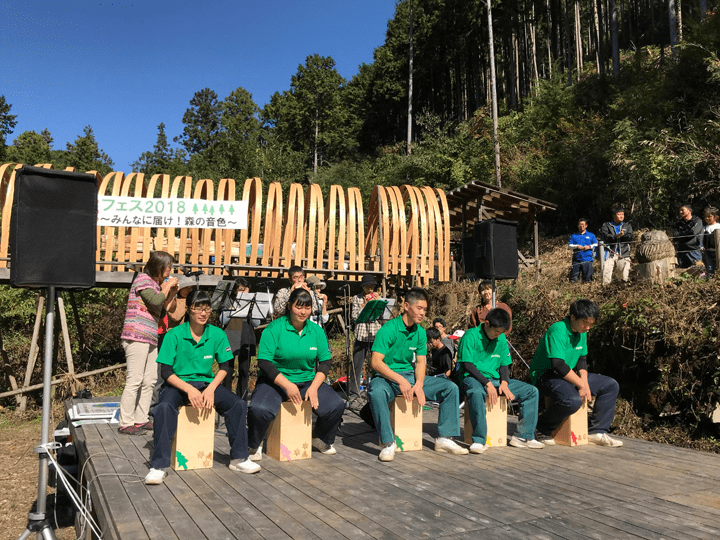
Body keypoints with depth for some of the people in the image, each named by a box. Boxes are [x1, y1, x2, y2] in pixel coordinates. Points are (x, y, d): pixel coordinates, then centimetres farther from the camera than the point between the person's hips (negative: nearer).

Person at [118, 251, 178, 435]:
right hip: (136, 337, -10)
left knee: (150, 381, 10)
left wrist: (170, 294, 14)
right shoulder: (143, 279, -5)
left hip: (150, 338, 10)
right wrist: (167, 288, -6)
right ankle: (126, 423, -3)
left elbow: (159, 311, 24)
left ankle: (141, 420, 18)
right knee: (134, 381, -9)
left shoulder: (154, 283, 23)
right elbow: (155, 301, -22)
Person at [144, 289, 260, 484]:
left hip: (207, 383, 3)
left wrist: (211, 388, -12)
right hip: (178, 384, -3)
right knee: (164, 407, -35)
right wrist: (189, 389, -23)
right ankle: (158, 466, -26)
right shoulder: (174, 335, -9)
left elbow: (224, 367, 5)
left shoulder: (217, 334, 0)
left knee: (238, 404, -19)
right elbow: (166, 372, -9)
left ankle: (239, 459, -6)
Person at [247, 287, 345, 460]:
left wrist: (313, 387, -12)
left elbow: (325, 362, 5)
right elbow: (263, 362, -14)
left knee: (336, 406, -18)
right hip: (275, 381, -3)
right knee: (259, 410, -33)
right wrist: (287, 385, -23)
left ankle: (321, 439, 14)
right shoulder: (274, 328, -8)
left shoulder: (316, 330, 6)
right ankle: (255, 445, 2)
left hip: (308, 381, 4)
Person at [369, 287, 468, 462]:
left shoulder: (420, 332, 6)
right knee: (377, 393, -41)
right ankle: (388, 443, -26)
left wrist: (419, 384, -14)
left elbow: (420, 361, 5)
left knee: (451, 387, -7)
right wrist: (400, 380, -28)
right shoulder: (389, 329, -15)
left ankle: (444, 439, -3)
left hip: (410, 375, 6)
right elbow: (375, 362, -21)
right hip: (386, 377, -6)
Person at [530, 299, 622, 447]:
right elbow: (558, 365, -28)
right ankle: (544, 430, -11)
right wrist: (581, 385, -21)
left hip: (570, 374, 10)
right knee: (573, 400, -37)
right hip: (546, 376, -10)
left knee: (611, 386, 5)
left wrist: (585, 382, -6)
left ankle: (596, 431, 8)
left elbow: (582, 359, 13)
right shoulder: (558, 331, -22)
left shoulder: (582, 332, 8)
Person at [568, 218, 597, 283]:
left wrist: (589, 246, -9)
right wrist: (577, 246, -11)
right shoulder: (573, 236, 14)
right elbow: (570, 245, 7)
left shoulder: (591, 235, 13)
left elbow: (595, 244, 9)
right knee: (573, 280, -3)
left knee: (587, 280, -1)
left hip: (587, 259, -1)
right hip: (576, 259, 1)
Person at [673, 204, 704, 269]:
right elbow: (675, 236, 2)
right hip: (681, 252, 4)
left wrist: (680, 234, 0)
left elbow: (693, 232, -12)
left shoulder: (697, 221, 5)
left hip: (694, 250, -4)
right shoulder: (678, 224, 17)